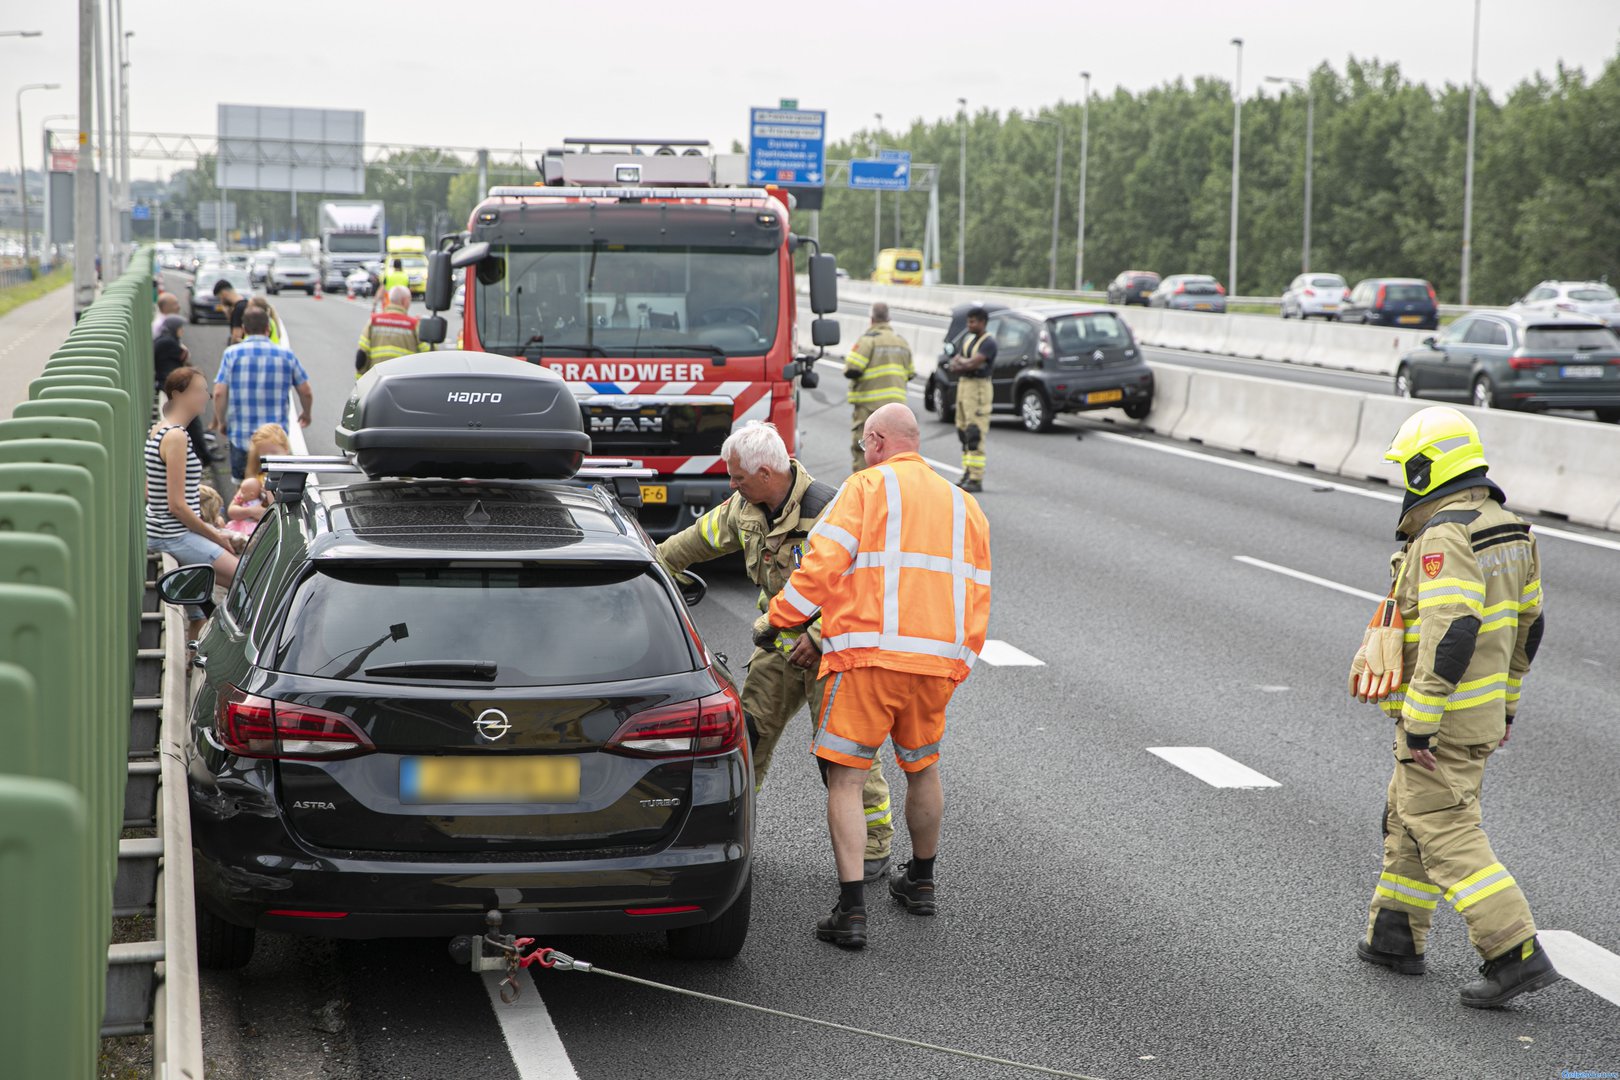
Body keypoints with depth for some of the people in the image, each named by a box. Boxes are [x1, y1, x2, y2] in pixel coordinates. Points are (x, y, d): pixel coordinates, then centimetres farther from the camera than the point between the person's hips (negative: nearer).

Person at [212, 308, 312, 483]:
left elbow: (219, 393, -8)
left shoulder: (232, 354, -2)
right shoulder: (286, 354, 2)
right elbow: (306, 392, 6)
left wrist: (221, 422, 8)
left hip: (241, 436, -1)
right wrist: (306, 414, 26)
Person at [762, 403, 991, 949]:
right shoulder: (964, 505, 18)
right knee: (922, 767, 24)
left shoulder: (867, 487, 0)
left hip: (869, 657, -6)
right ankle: (921, 882, 40)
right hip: (939, 661, 6)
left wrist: (775, 619, 1)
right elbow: (976, 595, 18)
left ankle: (852, 909, -9)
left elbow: (822, 565, -9)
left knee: (845, 777, -1)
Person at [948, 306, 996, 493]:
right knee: (964, 433, 11)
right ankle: (967, 475, 17)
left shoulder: (988, 343, -11)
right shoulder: (967, 338, 14)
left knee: (975, 435, -12)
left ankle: (976, 479, -13)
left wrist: (960, 362, -3)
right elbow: (954, 363, 8)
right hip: (963, 385, 9)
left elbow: (973, 363, -21)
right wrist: (965, 363, -12)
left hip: (978, 387, -9)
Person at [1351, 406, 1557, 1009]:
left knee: (1446, 835, -6)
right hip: (1484, 709, 10)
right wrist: (1505, 702, 25)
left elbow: (1452, 633, -29)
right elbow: (1527, 624, 16)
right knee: (1409, 816, 21)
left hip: (1440, 714, -10)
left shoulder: (1444, 538, -22)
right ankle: (1396, 937, 30)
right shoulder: (1507, 530, 9)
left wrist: (1419, 726, -25)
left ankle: (1516, 955, -9)